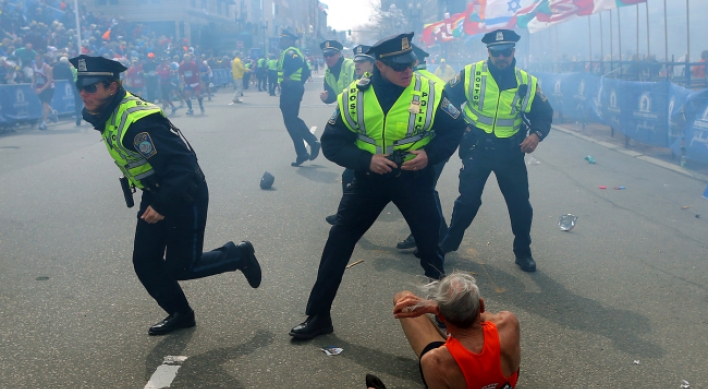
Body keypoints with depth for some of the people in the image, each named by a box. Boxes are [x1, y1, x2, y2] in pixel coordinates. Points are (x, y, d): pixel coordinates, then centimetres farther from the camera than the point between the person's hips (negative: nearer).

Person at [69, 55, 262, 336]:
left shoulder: (138, 121, -29)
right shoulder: (104, 115, 0)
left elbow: (182, 163, -32)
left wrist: (163, 205, -31)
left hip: (185, 195, -9)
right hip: (155, 195, 9)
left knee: (180, 267, -1)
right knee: (145, 262, 9)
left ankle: (238, 255, 21)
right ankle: (180, 314, 27)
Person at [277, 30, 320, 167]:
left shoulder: (289, 52, -11)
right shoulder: (295, 52, 20)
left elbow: (297, 62, -34)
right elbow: (306, 71, 23)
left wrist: (286, 75, -25)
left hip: (289, 88, -10)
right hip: (295, 87, 10)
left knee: (290, 121, -5)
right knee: (293, 119, 18)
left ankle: (302, 153, -3)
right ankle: (313, 141, 14)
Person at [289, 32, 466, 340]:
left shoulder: (431, 92, -14)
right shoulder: (354, 96, -12)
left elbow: (455, 130, -1)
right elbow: (331, 143, -7)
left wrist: (431, 155, -18)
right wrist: (366, 160, -22)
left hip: (413, 178, -1)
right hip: (369, 177, 1)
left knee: (431, 245, 6)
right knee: (338, 243, 0)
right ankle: (318, 316, 14)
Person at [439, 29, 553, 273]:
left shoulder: (527, 82, -3)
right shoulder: (470, 74, -7)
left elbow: (544, 114, 4)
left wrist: (537, 134, -16)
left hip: (510, 151, 1)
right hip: (476, 147, -1)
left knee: (520, 203, 6)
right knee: (468, 199, 8)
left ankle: (523, 252, 24)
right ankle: (448, 243, 28)